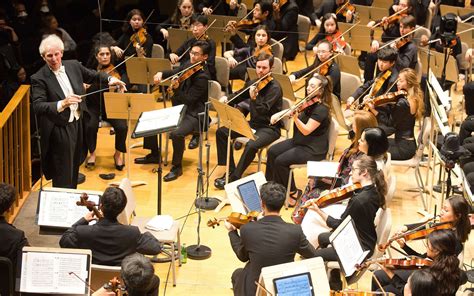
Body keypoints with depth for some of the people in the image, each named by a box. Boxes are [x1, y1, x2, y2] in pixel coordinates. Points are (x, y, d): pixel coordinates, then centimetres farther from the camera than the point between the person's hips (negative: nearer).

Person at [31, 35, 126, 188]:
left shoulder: (73, 65, 2)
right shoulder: (39, 78, -15)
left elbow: (93, 75, 19)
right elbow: (38, 106, -23)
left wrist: (109, 79, 0)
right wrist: (62, 104, -37)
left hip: (78, 124, 6)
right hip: (59, 129, -6)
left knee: (74, 169, 20)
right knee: (63, 177, -5)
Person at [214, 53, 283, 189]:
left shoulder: (275, 88, -16)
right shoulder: (252, 83, 5)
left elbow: (264, 110, -26)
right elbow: (237, 97, 20)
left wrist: (254, 98, -44)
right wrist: (226, 98, -2)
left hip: (269, 128, -8)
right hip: (253, 124, 8)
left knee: (251, 145, -35)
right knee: (221, 132, -2)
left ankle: (234, 178, -18)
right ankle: (231, 170, 2)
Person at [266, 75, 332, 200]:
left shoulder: (321, 109, -22)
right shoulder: (308, 102, 4)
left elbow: (306, 131, -26)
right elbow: (289, 111, 14)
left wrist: (295, 117, -40)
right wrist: (277, 115, -5)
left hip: (314, 150, -9)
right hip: (299, 142, 9)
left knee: (280, 161, -19)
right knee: (272, 152, -1)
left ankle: (292, 192, -1)